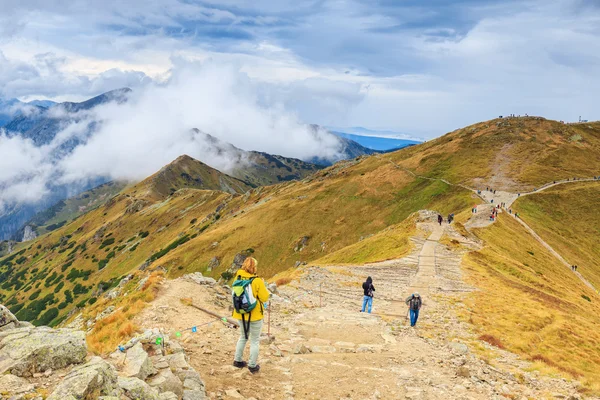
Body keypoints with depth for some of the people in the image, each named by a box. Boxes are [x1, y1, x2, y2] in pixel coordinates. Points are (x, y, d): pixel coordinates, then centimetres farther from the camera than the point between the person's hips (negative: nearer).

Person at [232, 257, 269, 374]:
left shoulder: (238, 278, -7)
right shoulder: (257, 281, -20)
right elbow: (265, 298, -14)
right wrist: (263, 285, -1)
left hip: (241, 314, 5)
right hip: (255, 315, -5)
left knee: (243, 337, 25)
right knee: (255, 340, 9)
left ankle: (238, 360, 31)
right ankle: (252, 366, 14)